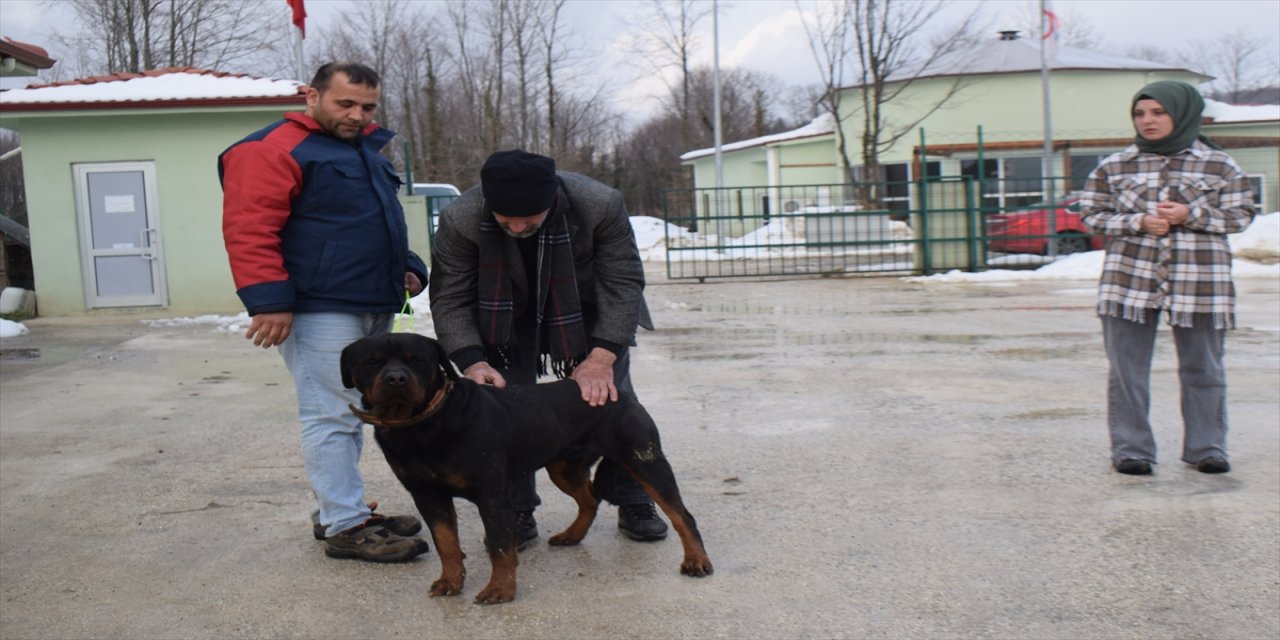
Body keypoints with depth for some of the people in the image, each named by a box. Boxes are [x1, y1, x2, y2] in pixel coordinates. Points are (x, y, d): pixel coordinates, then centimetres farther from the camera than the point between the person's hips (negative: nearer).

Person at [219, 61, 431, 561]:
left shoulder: (364, 151, 21)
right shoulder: (275, 150, -9)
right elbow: (249, 230, -17)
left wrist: (405, 267, 16)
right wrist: (270, 301, -22)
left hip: (371, 309, 10)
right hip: (321, 311, -9)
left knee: (351, 414, 13)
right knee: (332, 416, -7)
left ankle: (336, 509, 23)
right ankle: (345, 526, -2)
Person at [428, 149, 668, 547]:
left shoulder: (601, 205, -33)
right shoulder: (459, 220, -30)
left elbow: (623, 284, -26)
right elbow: (450, 299, -21)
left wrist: (602, 358, -36)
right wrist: (472, 362, -36)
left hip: (586, 313, 0)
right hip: (506, 321, 0)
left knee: (610, 399, 1)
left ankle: (633, 502, 18)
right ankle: (516, 512, 8)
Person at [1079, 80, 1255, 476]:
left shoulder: (1220, 166, 3)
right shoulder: (1114, 167, 4)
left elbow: (1241, 216, 4)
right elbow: (1091, 214, 4)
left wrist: (1190, 215, -13)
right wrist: (1139, 223, -12)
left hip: (1199, 280, 0)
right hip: (1131, 278, 0)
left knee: (1203, 370, 7)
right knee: (1127, 370, 1)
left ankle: (1206, 448, 20)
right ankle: (1131, 449, 11)